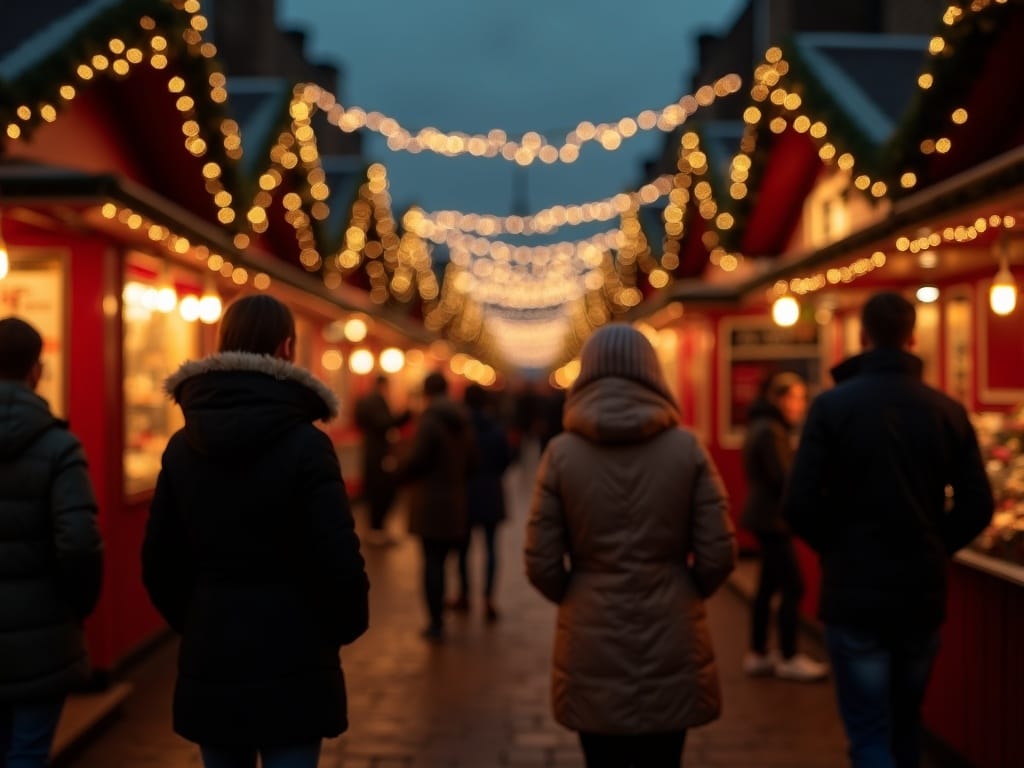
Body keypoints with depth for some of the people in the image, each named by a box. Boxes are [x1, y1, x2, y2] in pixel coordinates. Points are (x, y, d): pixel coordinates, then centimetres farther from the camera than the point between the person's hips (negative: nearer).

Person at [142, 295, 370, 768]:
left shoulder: (182, 446, 2)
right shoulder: (305, 444, -13)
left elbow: (159, 558, 5)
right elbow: (338, 558, -15)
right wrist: (346, 625, 4)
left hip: (208, 661, 5)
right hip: (291, 662, -4)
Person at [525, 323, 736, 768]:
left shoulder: (562, 452, -5)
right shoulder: (686, 447, -4)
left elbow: (542, 564, -5)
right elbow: (719, 554, -4)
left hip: (592, 646, 0)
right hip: (671, 641, 0)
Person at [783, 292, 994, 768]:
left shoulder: (832, 405, -11)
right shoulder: (948, 411, 0)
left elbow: (799, 506, -14)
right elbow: (977, 508, -1)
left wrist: (836, 546, 5)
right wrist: (932, 547, 14)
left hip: (855, 592, -4)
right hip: (923, 591, 4)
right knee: (905, 721, 22)